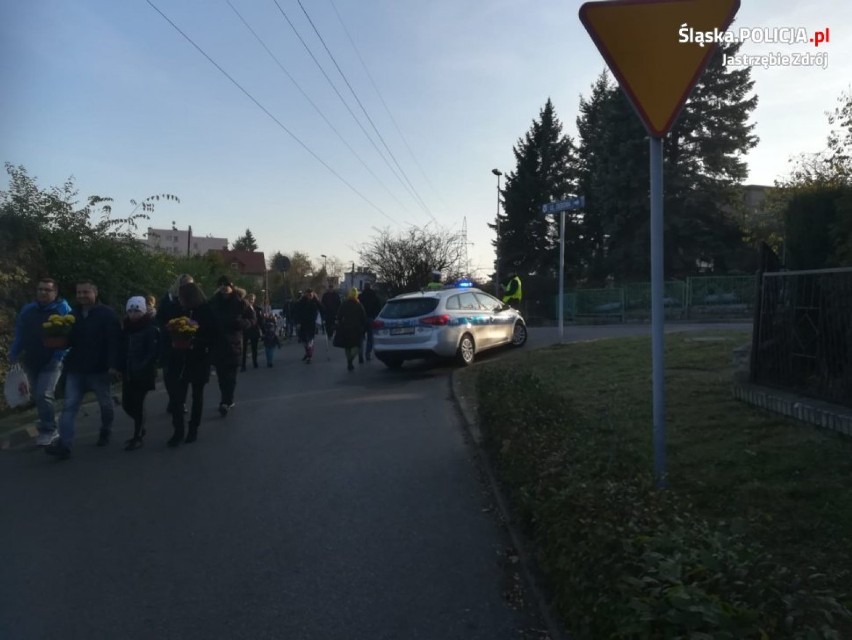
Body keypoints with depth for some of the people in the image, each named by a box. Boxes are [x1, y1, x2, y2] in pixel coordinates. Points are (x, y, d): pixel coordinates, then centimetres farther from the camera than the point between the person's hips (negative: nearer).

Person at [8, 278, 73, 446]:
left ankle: (47, 431, -6)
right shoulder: (27, 310, 9)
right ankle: (50, 428, 28)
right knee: (38, 398, 13)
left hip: (51, 363, -6)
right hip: (31, 363, 6)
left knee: (43, 395, -17)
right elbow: (19, 334, 14)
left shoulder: (63, 309, -7)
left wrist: (57, 358, -21)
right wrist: (13, 354, 5)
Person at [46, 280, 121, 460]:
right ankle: (64, 445, -9)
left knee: (105, 403, 12)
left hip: (99, 368, -4)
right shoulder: (73, 315, 12)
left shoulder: (107, 314, -7)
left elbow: (114, 340, -14)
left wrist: (113, 364, -22)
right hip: (76, 368, 5)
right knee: (69, 406, -5)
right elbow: (69, 340, 20)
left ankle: (105, 432, 35)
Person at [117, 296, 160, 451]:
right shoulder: (126, 328, 11)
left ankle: (138, 436, 8)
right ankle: (140, 428, 32)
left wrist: (143, 366, -24)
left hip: (143, 373, -6)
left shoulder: (151, 329, -9)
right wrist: (120, 366, 1)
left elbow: (154, 351, -16)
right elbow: (121, 348, 13)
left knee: (138, 403, -4)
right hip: (128, 372, 6)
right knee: (127, 403, 9)